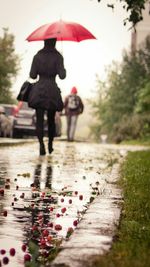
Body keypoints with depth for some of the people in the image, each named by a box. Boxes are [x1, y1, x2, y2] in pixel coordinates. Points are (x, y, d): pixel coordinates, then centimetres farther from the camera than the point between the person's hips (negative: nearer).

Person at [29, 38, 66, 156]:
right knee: (51, 120, 15)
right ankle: (50, 145, 23)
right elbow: (62, 76, -10)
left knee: (39, 119, -4)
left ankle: (41, 144, -22)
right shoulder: (58, 56, -3)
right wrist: (64, 70, 12)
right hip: (52, 90, 0)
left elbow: (32, 75, 1)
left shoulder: (37, 56, 2)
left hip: (39, 89, 0)